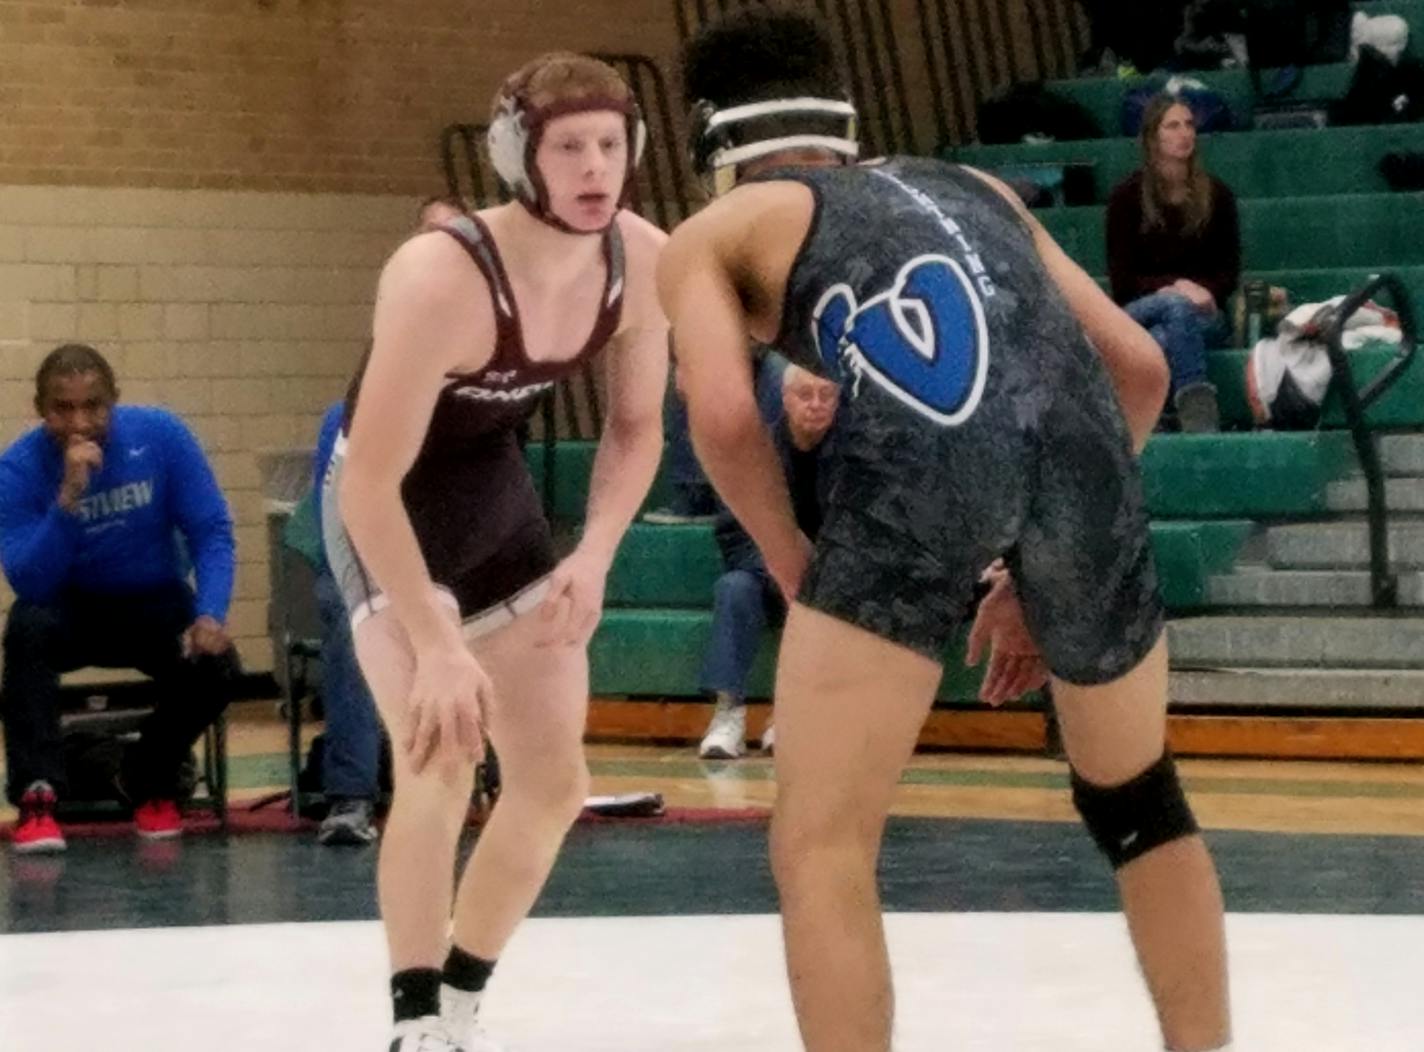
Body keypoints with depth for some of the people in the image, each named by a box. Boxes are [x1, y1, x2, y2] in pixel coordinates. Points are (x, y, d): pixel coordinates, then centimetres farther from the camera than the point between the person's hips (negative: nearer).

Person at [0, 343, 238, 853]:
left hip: (154, 604, 1)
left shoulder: (160, 435, -14)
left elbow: (211, 531, -11)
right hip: (69, 609, -1)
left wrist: (210, 616, -26)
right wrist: (68, 499, -37)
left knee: (215, 669, -26)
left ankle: (148, 782, 4)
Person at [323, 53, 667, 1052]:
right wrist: (434, 642, -37)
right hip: (391, 511, -7)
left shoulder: (644, 261, -17)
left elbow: (637, 426, 0)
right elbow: (369, 480, -34)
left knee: (556, 783, 9)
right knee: (444, 752, -25)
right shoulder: (441, 280, -36)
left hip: (497, 495, 7)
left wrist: (594, 557, -15)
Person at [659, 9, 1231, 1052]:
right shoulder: (975, 187, 36)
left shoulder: (712, 234, 24)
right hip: (1078, 433, 5)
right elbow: (1138, 364, 29)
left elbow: (724, 414, 5)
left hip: (916, 450, -4)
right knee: (1136, 796, 27)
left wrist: (801, 574, 18)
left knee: (821, 846, 7)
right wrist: (1045, 571, 34)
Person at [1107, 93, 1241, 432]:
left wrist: (1206, 292, -15)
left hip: (1205, 314, 1)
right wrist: (1174, 287, -20)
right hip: (1140, 310, -1)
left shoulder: (1216, 194, 8)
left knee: (1164, 338, -36)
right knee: (1178, 307, -38)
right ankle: (1200, 414, -53)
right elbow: (1122, 278, -2)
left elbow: (1229, 271, 9)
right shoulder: (1127, 195, 2)